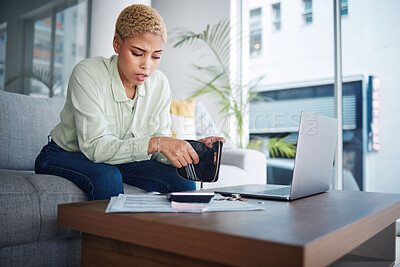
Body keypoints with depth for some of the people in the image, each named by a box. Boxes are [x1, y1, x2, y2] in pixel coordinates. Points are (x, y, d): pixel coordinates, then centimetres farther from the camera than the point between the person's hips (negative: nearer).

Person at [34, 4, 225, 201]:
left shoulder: (159, 84, -10)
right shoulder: (88, 74, -25)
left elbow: (159, 151, -9)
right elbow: (94, 146, -32)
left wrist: (191, 149, -30)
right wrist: (156, 143, -44)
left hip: (119, 158, 4)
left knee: (183, 182, -17)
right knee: (107, 177, -36)